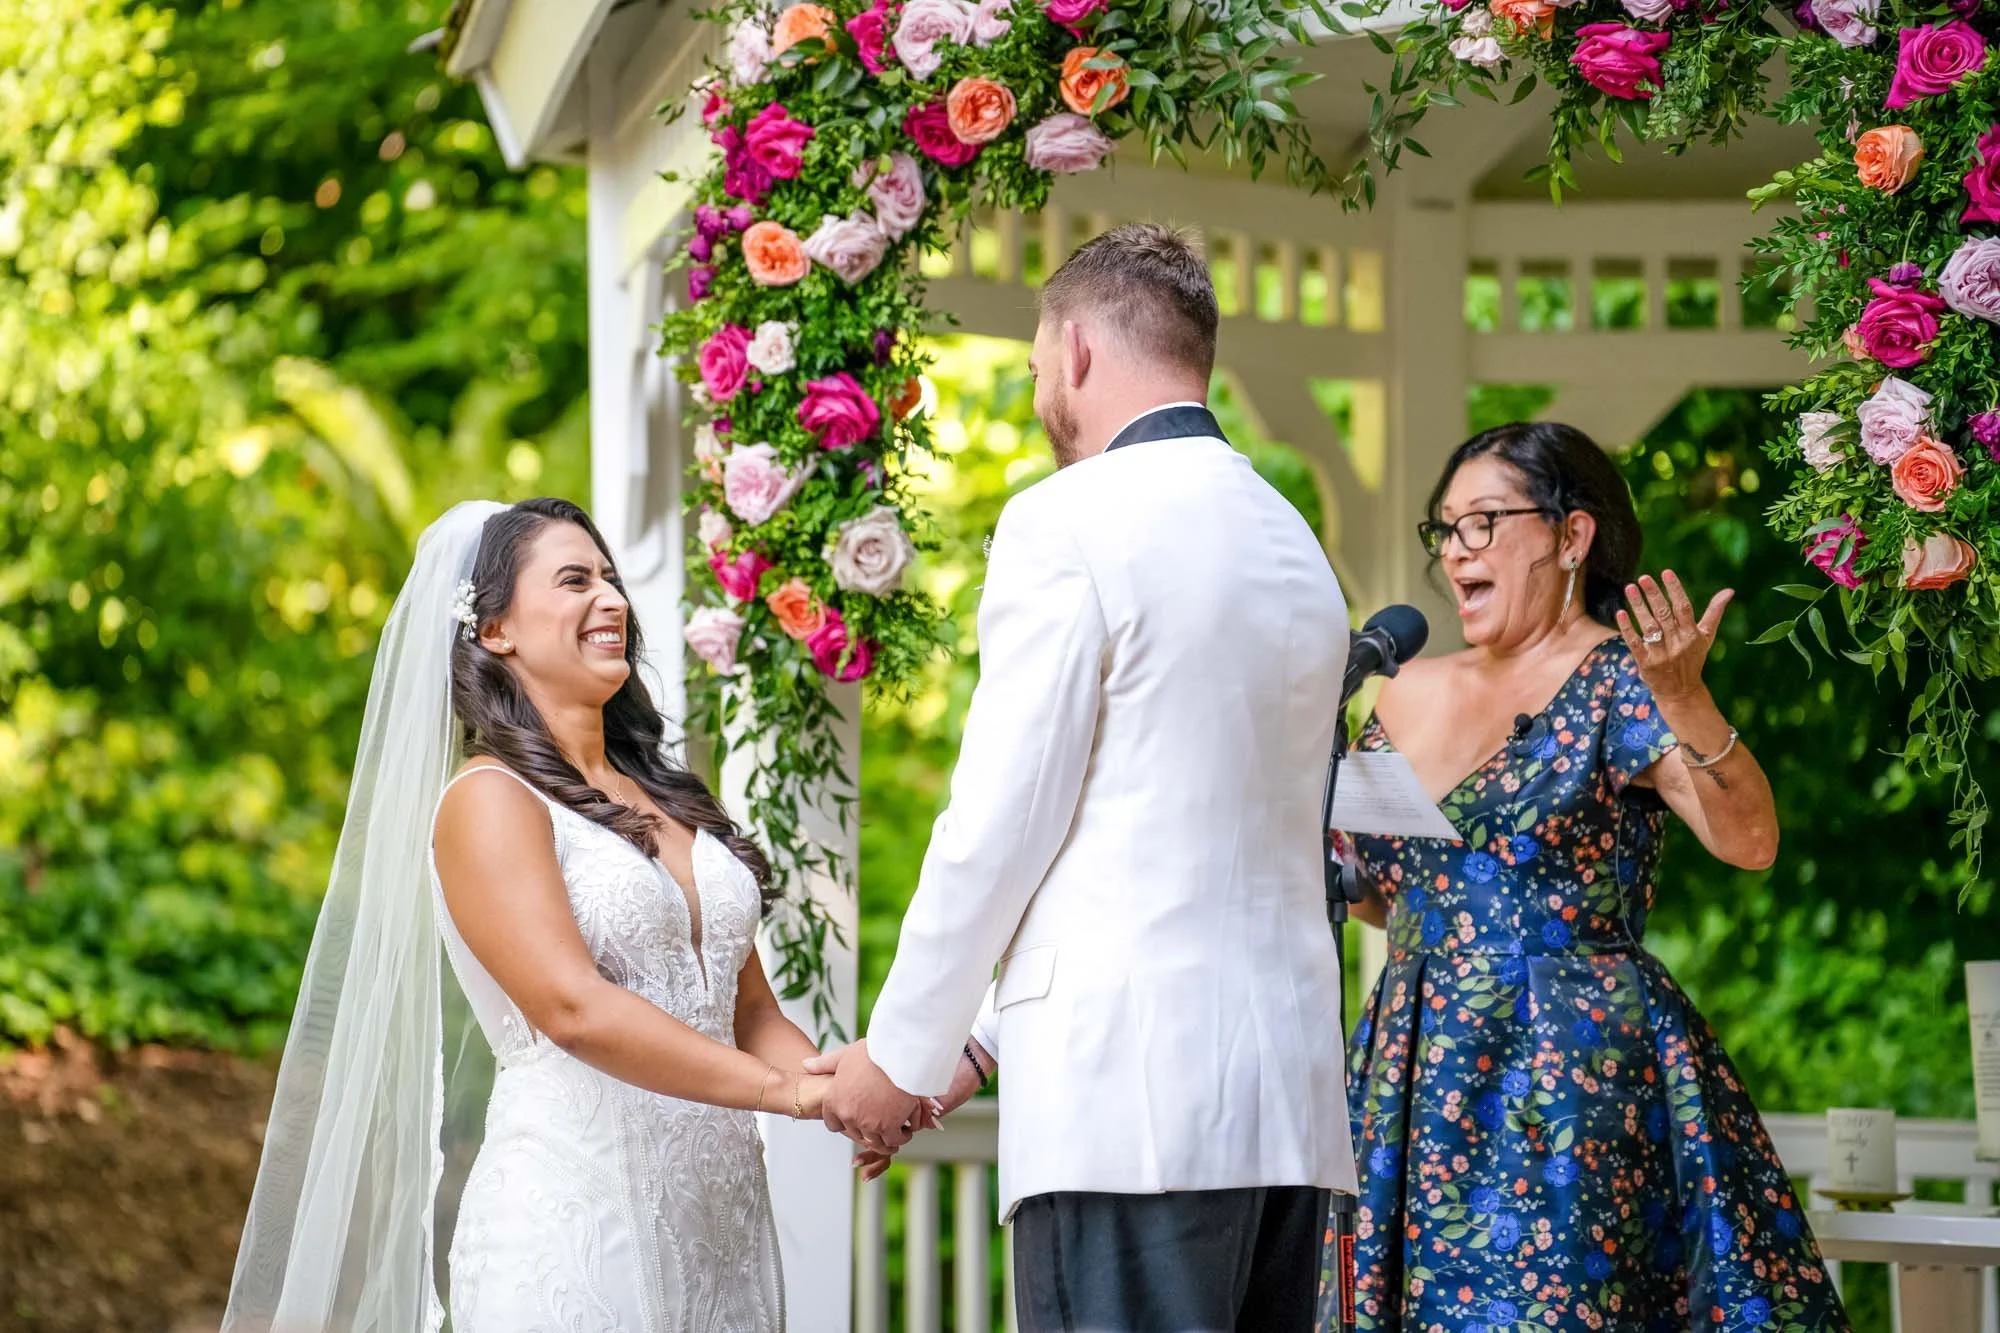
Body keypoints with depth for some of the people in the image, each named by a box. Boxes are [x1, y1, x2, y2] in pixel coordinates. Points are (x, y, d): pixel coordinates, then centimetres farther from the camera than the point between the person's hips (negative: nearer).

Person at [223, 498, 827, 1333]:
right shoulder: (489, 802, -6)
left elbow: (751, 1013, 13)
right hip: (574, 1223, -6)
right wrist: (786, 1090, -19)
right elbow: (574, 1009, -17)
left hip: (718, 1224, 6)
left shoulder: (670, 800, 16)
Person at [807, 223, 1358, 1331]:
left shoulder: (1068, 522, -6)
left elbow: (1001, 826, -8)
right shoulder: (1295, 545, 19)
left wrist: (903, 1054, 4)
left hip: (1132, 1093, -8)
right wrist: (980, 1038, 23)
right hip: (1288, 1096, 8)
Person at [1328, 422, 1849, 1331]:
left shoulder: (1618, 682, -5)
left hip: (1569, 1076, -6)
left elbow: (1749, 841, -20)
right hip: (1417, 1075, 6)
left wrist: (1684, 700, -33)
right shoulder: (1415, 692, 13)